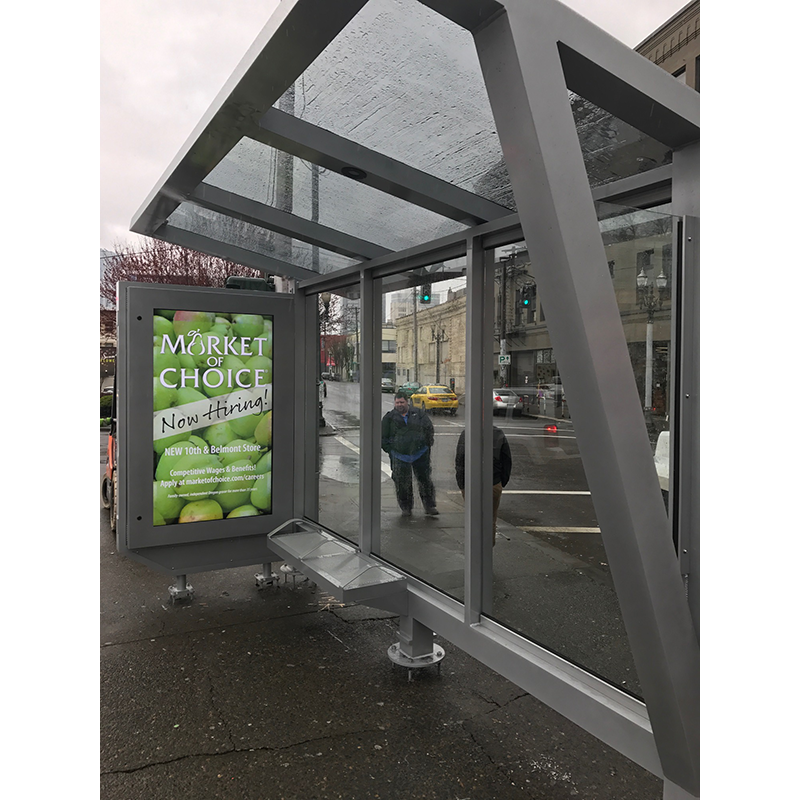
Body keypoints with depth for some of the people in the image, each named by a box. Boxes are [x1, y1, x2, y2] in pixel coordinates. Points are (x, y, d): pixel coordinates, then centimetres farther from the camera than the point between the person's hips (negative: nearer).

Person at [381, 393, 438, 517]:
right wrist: (390, 450, 1)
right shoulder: (389, 417, 1)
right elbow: (382, 437, 7)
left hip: (420, 454, 0)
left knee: (425, 480, 3)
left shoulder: (418, 414, 3)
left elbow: (429, 428, 13)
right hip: (400, 456, 0)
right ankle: (405, 507, 20)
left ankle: (429, 506, 14)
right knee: (402, 483, 4)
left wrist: (427, 445, 8)